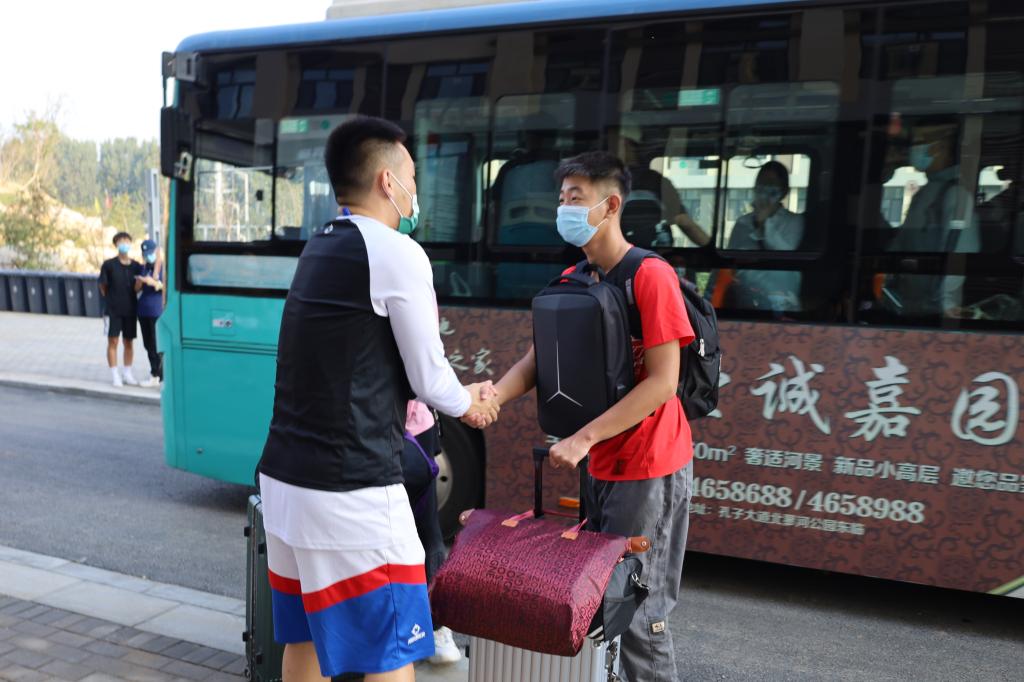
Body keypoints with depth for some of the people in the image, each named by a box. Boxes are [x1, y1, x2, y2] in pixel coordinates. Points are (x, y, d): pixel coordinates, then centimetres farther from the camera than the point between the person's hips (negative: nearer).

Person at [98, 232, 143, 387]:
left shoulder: (136, 266, 3)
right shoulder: (109, 264, -4)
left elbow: (137, 289, -2)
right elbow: (103, 286, 2)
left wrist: (139, 283, -21)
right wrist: (110, 300, 1)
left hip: (130, 309, 3)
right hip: (113, 310, -2)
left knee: (128, 342, 9)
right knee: (113, 341, 1)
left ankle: (127, 374, 19)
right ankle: (115, 375, 8)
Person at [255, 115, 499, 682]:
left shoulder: (318, 249, 13)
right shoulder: (397, 254, -13)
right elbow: (428, 379, -7)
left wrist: (460, 392, 27)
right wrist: (468, 403, 16)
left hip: (284, 479, 9)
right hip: (350, 492, -9)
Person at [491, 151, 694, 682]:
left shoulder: (650, 276, -16)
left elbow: (662, 382, -21)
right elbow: (536, 361, 1)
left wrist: (583, 439, -25)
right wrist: (491, 397, -18)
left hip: (648, 468, -8)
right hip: (601, 467, 8)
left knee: (636, 608, 1)